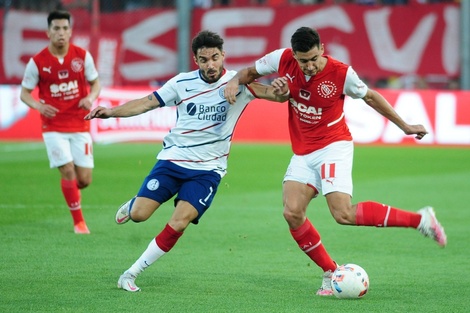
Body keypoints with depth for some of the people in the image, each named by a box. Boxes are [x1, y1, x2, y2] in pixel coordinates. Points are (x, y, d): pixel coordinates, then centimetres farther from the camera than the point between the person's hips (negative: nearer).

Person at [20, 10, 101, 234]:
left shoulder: (83, 56, -2)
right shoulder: (37, 62, -5)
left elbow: (95, 83, 8)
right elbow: (24, 93, 2)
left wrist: (91, 98, -14)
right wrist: (39, 106, -18)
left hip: (80, 125, 2)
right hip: (53, 126, -2)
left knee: (84, 179, -2)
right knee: (68, 171, -12)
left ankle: (70, 191, 35)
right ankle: (78, 221, 3)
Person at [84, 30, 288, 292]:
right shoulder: (183, 83, -1)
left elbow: (275, 94, -17)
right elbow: (147, 103, 5)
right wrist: (112, 111, -7)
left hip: (208, 169, -1)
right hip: (173, 159, 1)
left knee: (178, 225, -16)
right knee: (139, 214, -10)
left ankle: (131, 274, -3)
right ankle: (131, 204, 29)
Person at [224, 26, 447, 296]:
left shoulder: (341, 74, -15)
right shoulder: (283, 60, -7)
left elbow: (370, 96, 3)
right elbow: (251, 72, 12)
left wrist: (405, 126, 10)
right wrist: (235, 81, -11)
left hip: (333, 148, -5)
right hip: (302, 154, 5)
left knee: (344, 214, -21)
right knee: (292, 213, -12)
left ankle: (420, 219, -10)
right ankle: (331, 273, 3)